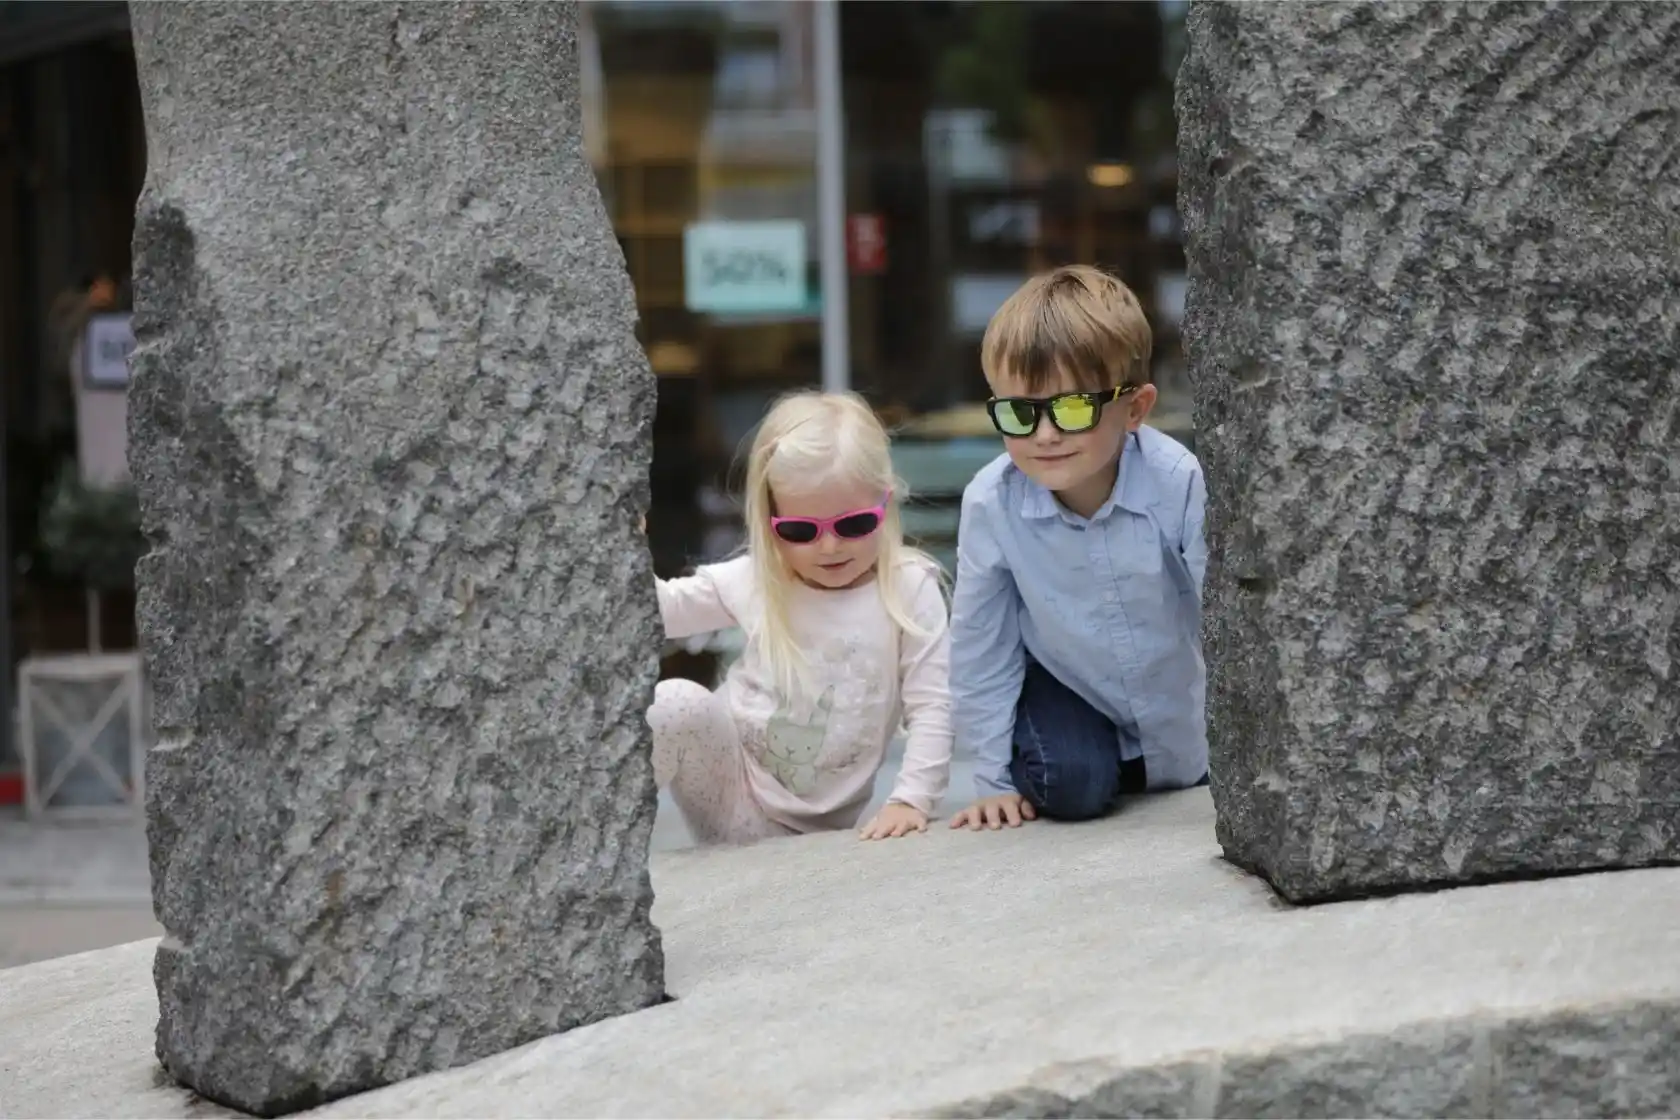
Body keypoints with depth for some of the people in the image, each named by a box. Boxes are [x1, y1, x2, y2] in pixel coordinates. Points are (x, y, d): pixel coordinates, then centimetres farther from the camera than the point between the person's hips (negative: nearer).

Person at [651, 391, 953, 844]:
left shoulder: (909, 590, -7)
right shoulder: (754, 581, 1)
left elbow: (932, 709, -9)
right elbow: (660, 607, 12)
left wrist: (911, 800, -19)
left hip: (816, 824, -1)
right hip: (733, 790, 1)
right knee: (676, 704, -27)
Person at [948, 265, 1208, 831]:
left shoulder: (1181, 483, -30)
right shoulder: (990, 503, -26)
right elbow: (980, 646, -12)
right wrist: (995, 780, -6)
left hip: (1178, 706, 1)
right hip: (1067, 692, -1)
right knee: (1072, 787, -24)